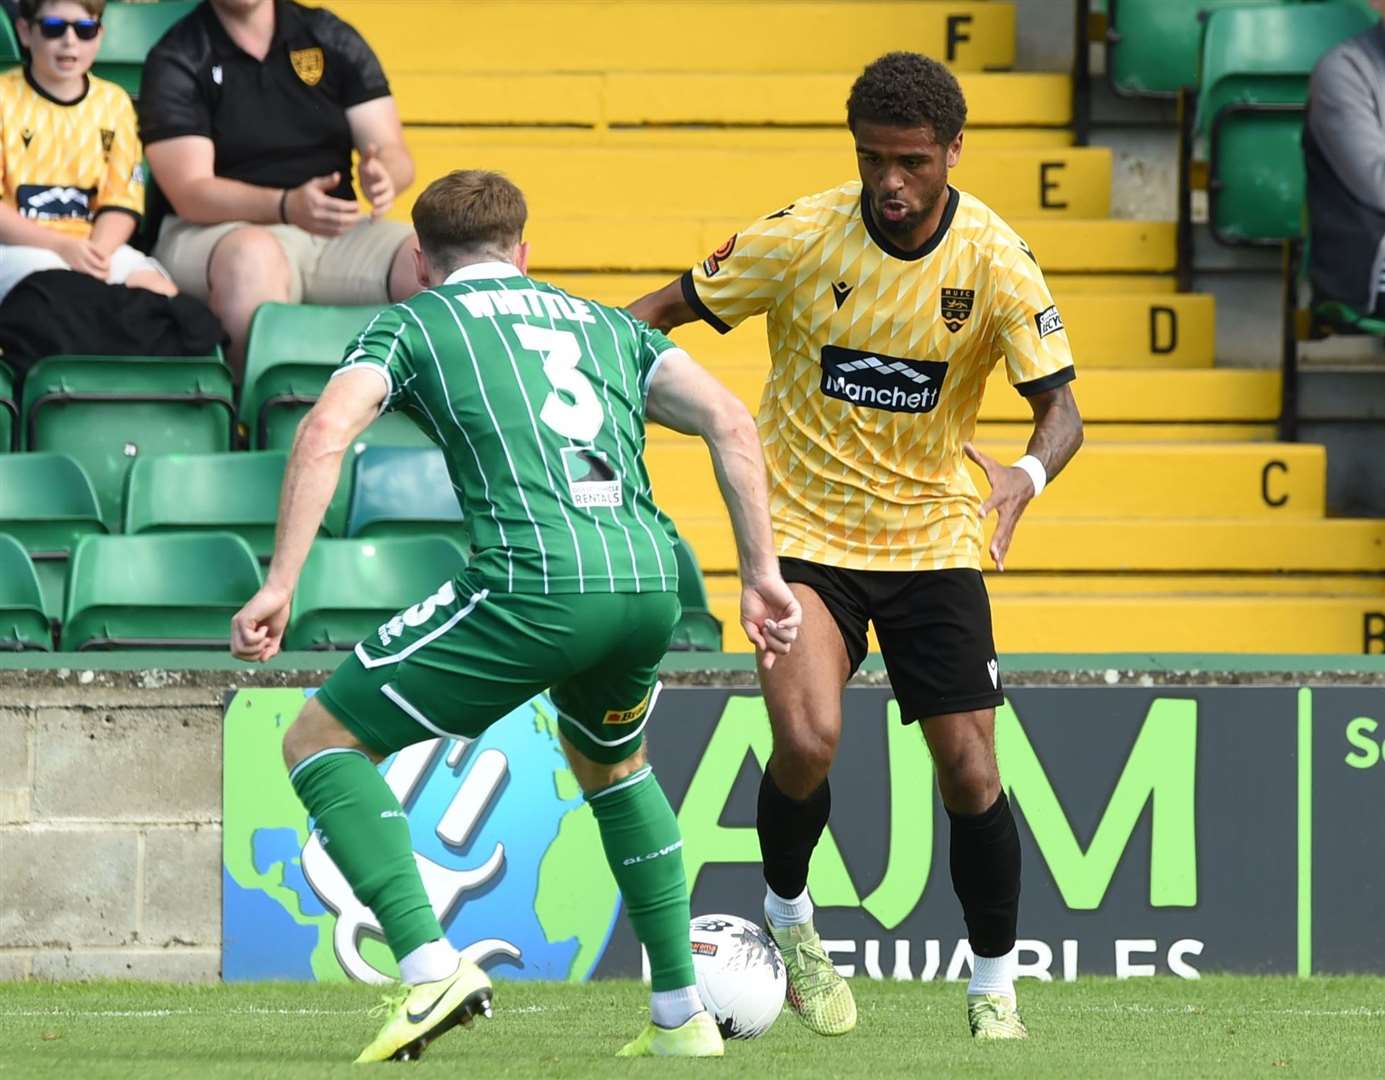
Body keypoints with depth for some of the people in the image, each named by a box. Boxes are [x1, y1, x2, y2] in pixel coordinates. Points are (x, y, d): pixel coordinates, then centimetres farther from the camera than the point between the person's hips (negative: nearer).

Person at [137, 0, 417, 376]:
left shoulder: (333, 39, 12)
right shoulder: (176, 61, 1)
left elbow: (396, 157, 7)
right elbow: (190, 194, -11)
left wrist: (383, 177, -20)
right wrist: (288, 206, -29)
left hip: (334, 232, 4)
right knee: (252, 256, -40)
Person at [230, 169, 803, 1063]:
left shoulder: (412, 324, 18)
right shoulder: (606, 325, 29)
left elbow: (327, 432, -2)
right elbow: (730, 422, 15)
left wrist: (280, 585, -5)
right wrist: (762, 574, 15)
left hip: (534, 586, -5)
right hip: (652, 580, 5)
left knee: (321, 744, 8)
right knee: (610, 762, 36)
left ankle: (431, 967, -11)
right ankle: (682, 1017, 31)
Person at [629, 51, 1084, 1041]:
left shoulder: (993, 260, -12)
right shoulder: (802, 238, -13)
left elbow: (1061, 408, -14)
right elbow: (667, 309, 1)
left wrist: (1027, 475, -36)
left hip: (933, 539, 1)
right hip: (805, 530, -1)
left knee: (970, 772, -3)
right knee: (808, 740, -22)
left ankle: (994, 992, 16)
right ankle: (788, 918, 7)